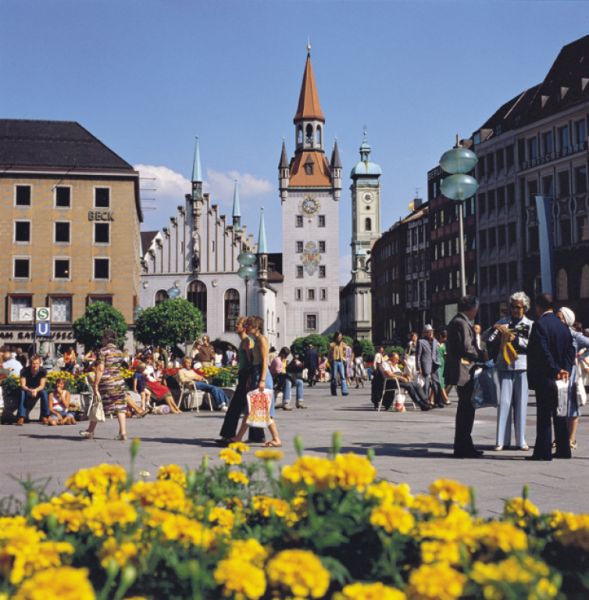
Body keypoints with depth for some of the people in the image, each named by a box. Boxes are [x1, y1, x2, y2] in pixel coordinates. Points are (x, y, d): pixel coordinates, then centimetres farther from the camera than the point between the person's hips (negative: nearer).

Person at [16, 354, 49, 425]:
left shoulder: (43, 371, -16)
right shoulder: (24, 371, -18)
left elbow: (42, 386, -19)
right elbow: (22, 385, -23)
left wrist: (35, 390, -42)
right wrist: (30, 390, -45)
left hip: (38, 390, 0)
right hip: (27, 390, 0)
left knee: (44, 392, -31)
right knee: (22, 393, -33)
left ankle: (44, 416, -23)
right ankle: (21, 417, -36)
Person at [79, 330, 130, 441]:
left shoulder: (103, 351, -10)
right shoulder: (119, 352, 9)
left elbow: (100, 369, -15)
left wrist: (95, 385, -15)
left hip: (106, 382, -5)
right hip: (119, 382, 5)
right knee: (120, 407, 3)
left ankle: (90, 431, 23)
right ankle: (123, 432, -5)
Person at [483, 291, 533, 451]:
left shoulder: (530, 325, 9)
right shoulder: (503, 322, 12)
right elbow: (486, 338, 5)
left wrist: (516, 339, -11)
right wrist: (494, 328, -12)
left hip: (522, 367, 0)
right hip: (504, 366, 0)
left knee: (521, 403, 3)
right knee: (504, 402, -3)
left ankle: (521, 440, 9)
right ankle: (501, 440, -2)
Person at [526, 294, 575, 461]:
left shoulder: (539, 325, -13)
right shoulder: (563, 326, 10)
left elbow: (543, 353, -21)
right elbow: (570, 351, 8)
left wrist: (555, 371, -18)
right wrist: (566, 370, 0)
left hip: (544, 378, -7)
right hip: (560, 379, 7)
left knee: (544, 415, -4)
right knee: (559, 413, 13)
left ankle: (543, 452, -2)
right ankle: (563, 450, 18)